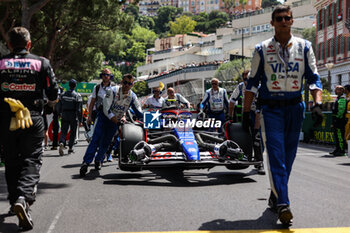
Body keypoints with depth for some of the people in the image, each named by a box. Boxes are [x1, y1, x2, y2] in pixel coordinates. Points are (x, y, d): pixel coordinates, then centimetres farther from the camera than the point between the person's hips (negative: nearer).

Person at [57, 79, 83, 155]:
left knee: (63, 131, 1)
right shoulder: (77, 96, -9)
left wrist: (60, 113, 27)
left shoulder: (63, 95, 3)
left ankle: (61, 143, -25)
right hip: (74, 117, -2)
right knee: (73, 132, 12)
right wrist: (80, 120, -7)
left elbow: (59, 107, 9)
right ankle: (70, 148, 17)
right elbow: (79, 109, -11)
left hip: (64, 116, 2)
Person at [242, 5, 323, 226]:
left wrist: (318, 104, -11)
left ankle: (275, 196, 25)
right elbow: (252, 82, 6)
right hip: (271, 108, -2)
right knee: (276, 156, -12)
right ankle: (283, 204, -16)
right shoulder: (262, 49, 3)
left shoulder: (304, 47, 6)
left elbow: (314, 78, 4)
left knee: (288, 157, 8)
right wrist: (246, 112, 2)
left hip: (295, 108, 2)